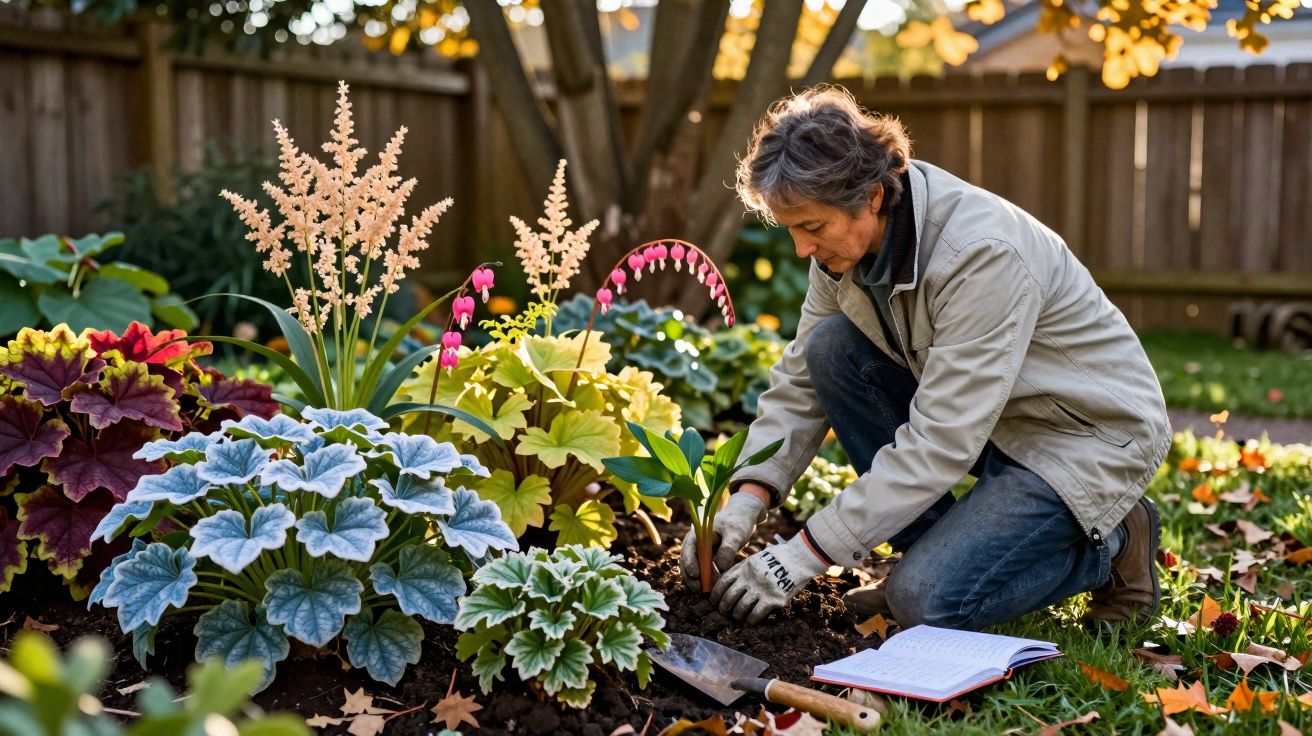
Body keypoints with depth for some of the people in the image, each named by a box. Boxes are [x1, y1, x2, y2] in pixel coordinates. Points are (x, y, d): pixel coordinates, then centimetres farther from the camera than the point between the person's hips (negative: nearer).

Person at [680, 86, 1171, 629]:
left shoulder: (983, 254, -33)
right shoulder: (848, 236, -8)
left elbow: (939, 442, -33)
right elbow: (801, 380, -1)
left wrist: (803, 555, -32)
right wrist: (747, 499, -15)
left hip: (1090, 434, -8)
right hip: (981, 415, 8)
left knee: (927, 601, -23)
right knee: (830, 346, -13)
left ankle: (1110, 542, 4)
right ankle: (933, 549, -1)